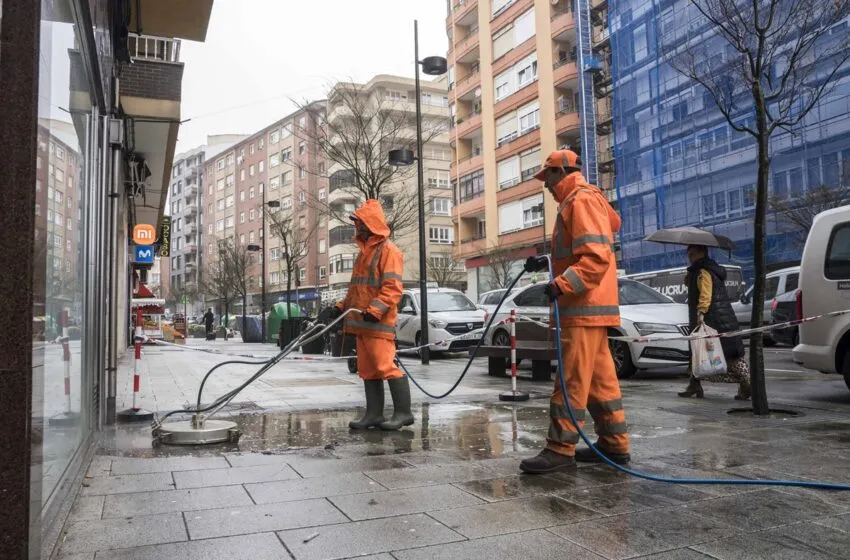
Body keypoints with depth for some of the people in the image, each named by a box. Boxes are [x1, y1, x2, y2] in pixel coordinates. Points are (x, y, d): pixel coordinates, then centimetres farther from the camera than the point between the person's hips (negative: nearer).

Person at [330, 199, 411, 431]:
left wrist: (375, 310, -24)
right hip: (361, 323, 9)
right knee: (367, 369, 9)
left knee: (385, 366, -11)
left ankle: (403, 412, -3)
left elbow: (392, 287, -16)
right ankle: (374, 413, 15)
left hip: (379, 323, -9)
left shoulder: (388, 250, -7)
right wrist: (342, 307, 17)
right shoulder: (364, 251, 22)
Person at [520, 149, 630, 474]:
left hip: (585, 308, -11)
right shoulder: (575, 202, 23)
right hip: (589, 308, 11)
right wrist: (546, 264, 25)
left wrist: (563, 284, -30)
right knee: (599, 380, 12)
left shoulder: (583, 199, -10)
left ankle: (560, 449, -7)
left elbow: (597, 255, -22)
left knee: (572, 381, -10)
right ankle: (614, 445, 19)